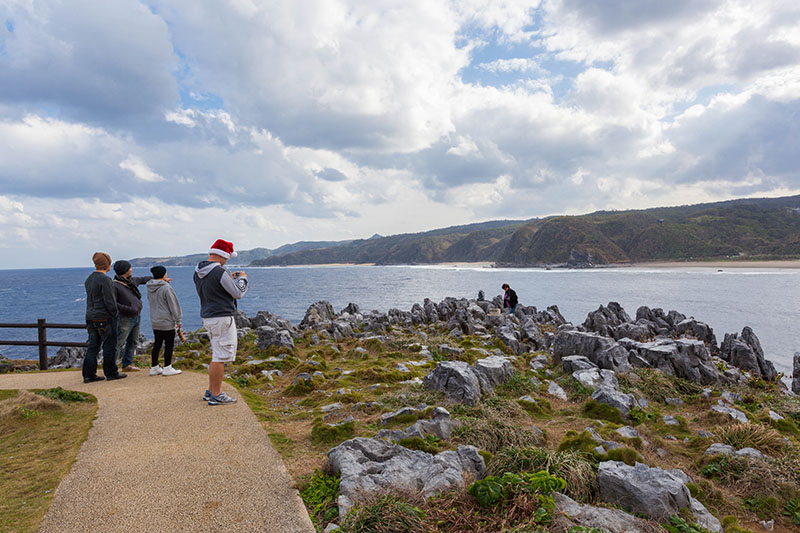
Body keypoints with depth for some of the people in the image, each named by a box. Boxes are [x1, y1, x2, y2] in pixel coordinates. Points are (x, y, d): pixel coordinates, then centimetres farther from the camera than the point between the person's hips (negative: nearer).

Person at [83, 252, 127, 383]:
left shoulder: (89, 279, 12)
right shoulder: (105, 279, -16)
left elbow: (90, 299, 16)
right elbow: (110, 302, -19)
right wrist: (114, 314, -5)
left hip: (91, 317, 8)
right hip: (105, 318, -8)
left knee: (93, 346, 11)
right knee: (109, 346, 1)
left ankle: (88, 374, 13)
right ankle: (111, 373, 9)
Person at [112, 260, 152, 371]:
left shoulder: (131, 280, 9)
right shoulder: (115, 285, -14)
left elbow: (143, 279, 27)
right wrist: (128, 309, -22)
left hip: (137, 317, 8)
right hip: (125, 319, -8)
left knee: (133, 342, 12)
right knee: (118, 343, -6)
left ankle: (127, 365, 21)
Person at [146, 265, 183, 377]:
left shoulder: (149, 287, 3)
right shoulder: (166, 288, -19)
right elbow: (173, 305, -13)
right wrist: (178, 320, -5)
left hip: (154, 322, 7)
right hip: (167, 322, -7)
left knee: (157, 344, 15)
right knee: (169, 344, 3)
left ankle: (154, 367, 21)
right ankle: (167, 368, 7)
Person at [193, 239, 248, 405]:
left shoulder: (198, 272, 9)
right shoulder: (220, 272, -18)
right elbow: (238, 293, -13)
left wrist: (230, 279, 21)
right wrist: (242, 278, 6)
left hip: (207, 317, 9)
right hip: (222, 318, -9)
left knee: (218, 355, 19)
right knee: (220, 356, -2)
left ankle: (211, 391, 25)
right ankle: (216, 395, 5)